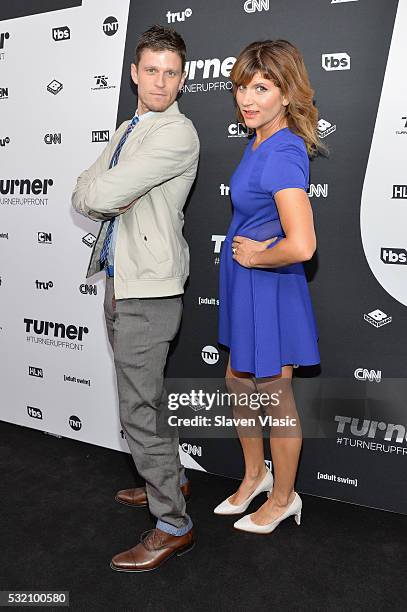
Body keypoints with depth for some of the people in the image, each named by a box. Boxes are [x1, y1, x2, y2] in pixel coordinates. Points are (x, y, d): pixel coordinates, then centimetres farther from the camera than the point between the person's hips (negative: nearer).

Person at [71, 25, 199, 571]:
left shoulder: (178, 133, -12)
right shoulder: (127, 131, 18)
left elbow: (104, 193, -22)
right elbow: (84, 194, 11)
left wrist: (99, 191, 0)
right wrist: (105, 198, -9)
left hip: (149, 291, -9)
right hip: (119, 283, 9)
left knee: (139, 410, -5)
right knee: (144, 397, 20)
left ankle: (172, 525, 11)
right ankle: (169, 480, 39)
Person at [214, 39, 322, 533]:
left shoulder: (283, 153, -24)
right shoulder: (260, 140, 5)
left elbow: (301, 246, -34)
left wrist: (256, 255, -16)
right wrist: (246, 248, 3)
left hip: (269, 288, -9)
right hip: (244, 285, 9)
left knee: (274, 396, 9)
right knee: (238, 381, 21)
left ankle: (283, 497, 35)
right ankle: (255, 474, 45)